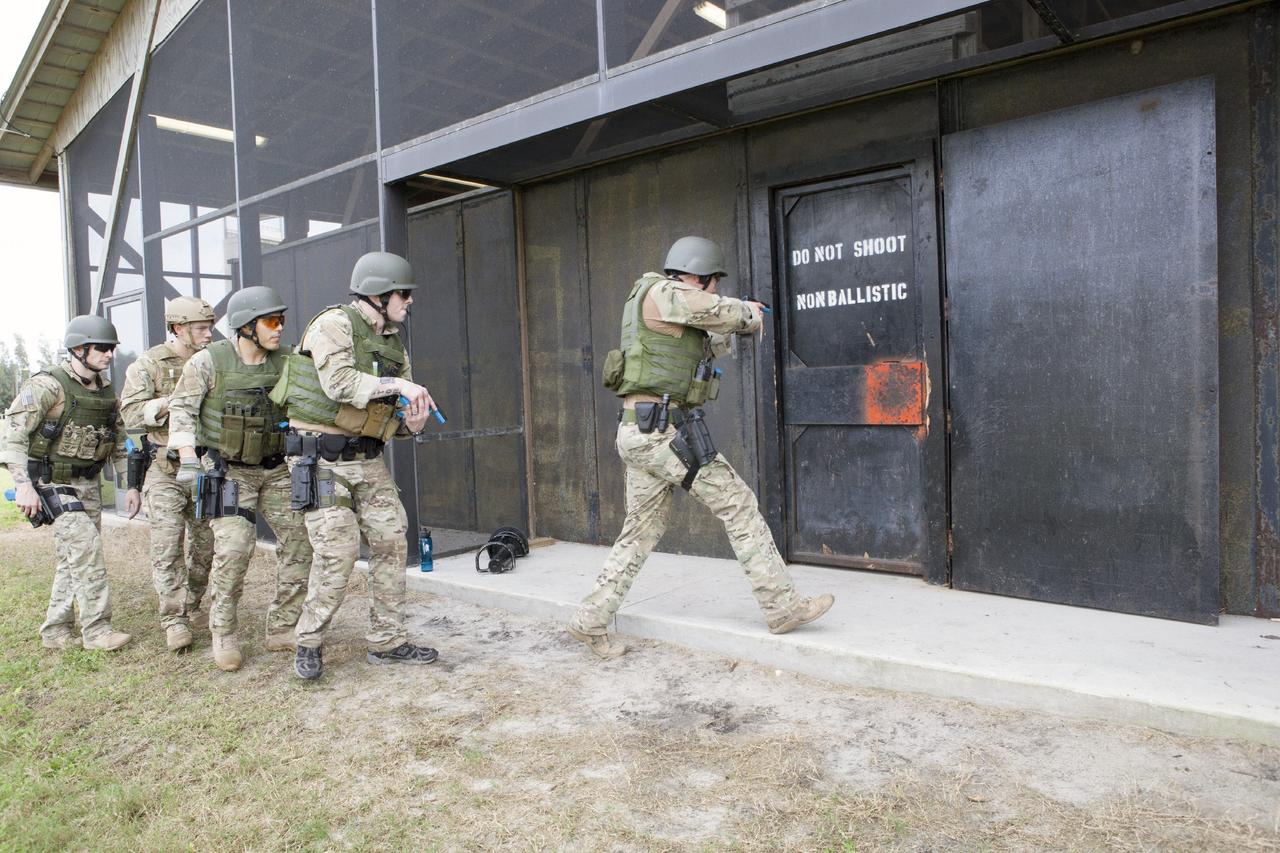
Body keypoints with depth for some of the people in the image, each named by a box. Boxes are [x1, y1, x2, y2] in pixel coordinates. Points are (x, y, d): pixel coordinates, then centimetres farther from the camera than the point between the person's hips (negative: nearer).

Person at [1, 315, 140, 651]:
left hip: (88, 484, 7)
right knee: (87, 547, -15)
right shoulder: (49, 385, -15)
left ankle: (55, 631, 21)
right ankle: (96, 627, -6)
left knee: (75, 558, 9)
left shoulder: (106, 391, 7)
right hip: (52, 484, -7)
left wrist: (131, 485, 9)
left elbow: (119, 440, 14)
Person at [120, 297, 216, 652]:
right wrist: (173, 401, -23)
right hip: (165, 470, -4)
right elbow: (131, 413, -10)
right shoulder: (149, 364, -3)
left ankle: (192, 607, 27)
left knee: (204, 545, 10)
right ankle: (174, 621, -1)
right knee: (167, 547, -6)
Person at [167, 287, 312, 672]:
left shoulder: (284, 362, -1)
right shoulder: (209, 361, -10)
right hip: (228, 470, -4)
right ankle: (224, 633, 6)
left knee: (297, 541, -1)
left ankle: (282, 629, 12)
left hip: (276, 469, 4)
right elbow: (181, 408, -4)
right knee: (233, 548, -14)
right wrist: (188, 459, -13)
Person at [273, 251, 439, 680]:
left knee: (390, 543, 4)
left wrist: (414, 418, -8)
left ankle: (387, 640, 16)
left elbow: (400, 423, 15)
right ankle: (309, 643, 11)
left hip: (368, 459, 8)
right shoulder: (334, 323, -8)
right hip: (322, 458, -7)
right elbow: (340, 383, -25)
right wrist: (398, 384, -20)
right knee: (337, 553, -9)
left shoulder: (393, 343, 13)